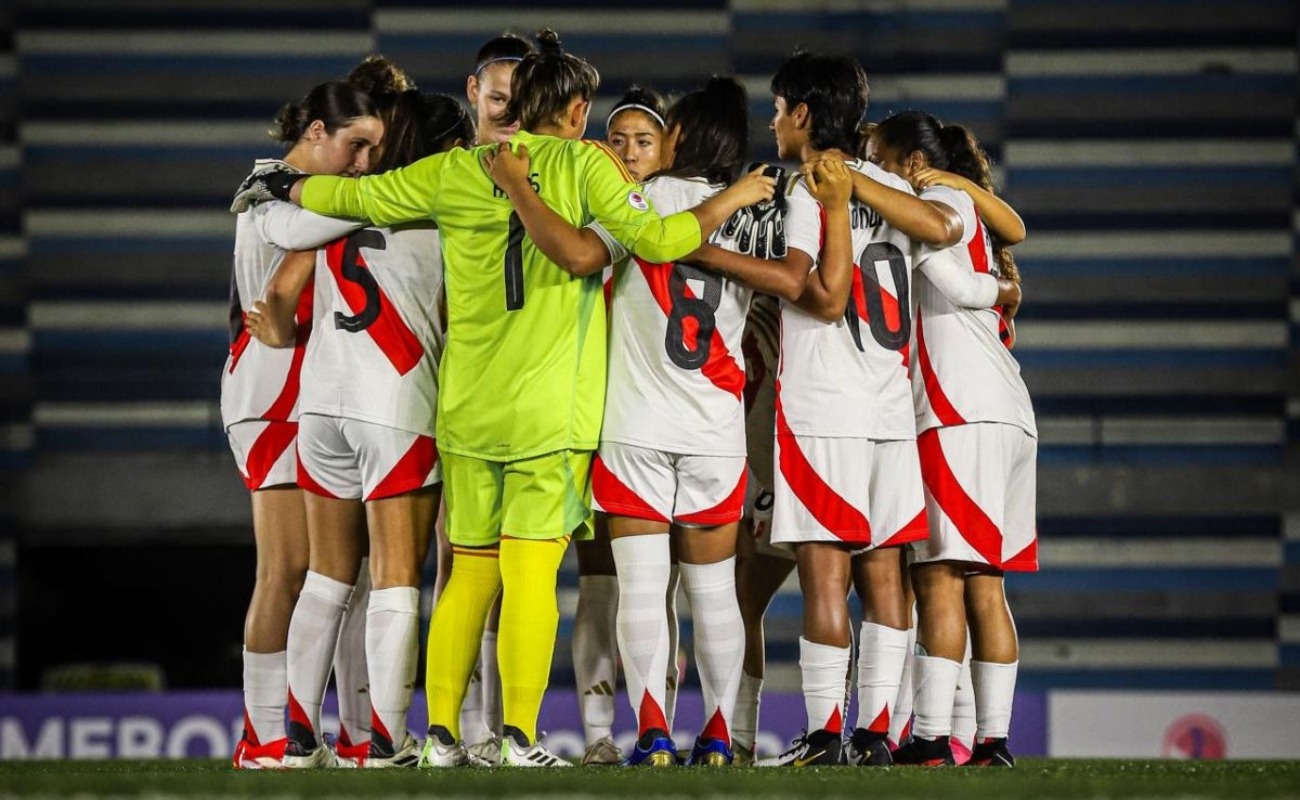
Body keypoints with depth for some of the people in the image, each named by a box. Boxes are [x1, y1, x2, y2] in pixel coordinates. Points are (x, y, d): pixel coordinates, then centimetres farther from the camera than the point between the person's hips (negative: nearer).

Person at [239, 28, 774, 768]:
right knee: (530, 570, -6)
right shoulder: (585, 165, -3)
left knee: (470, 573, 11)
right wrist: (731, 200, 2)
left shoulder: (454, 172, 7)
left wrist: (283, 189, 33)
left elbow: (357, 196, 16)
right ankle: (521, 739, -10)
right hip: (553, 406, -4)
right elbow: (656, 238, -12)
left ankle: (442, 734, 9)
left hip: (467, 407, 4)